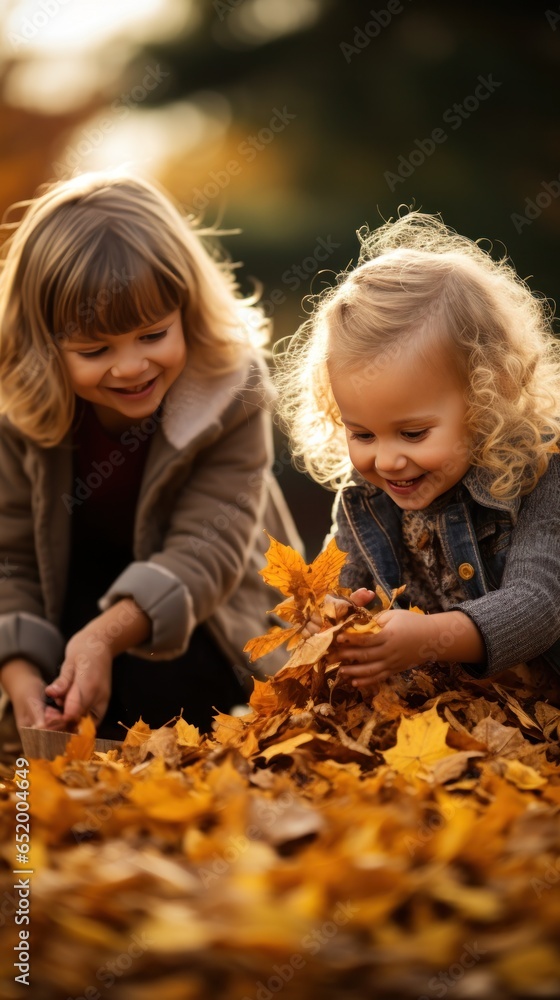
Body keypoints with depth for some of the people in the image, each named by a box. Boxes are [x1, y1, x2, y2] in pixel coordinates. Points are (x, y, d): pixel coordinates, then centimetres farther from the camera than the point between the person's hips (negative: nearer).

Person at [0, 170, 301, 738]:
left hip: (199, 618, -2)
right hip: (78, 596, 2)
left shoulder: (230, 393, -26)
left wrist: (108, 634, -48)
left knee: (153, 691, -26)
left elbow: (207, 549, -31)